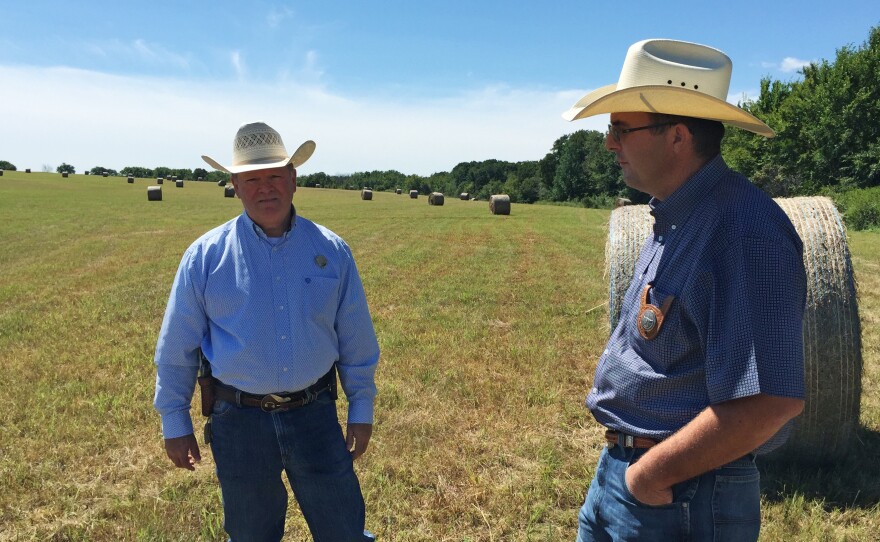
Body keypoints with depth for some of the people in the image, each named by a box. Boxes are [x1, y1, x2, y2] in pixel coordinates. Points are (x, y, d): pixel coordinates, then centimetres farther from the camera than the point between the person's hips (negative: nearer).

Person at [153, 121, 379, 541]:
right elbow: (176, 349, 1)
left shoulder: (331, 250, -2)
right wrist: (175, 424, 4)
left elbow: (356, 341, 4)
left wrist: (362, 408, 6)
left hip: (314, 414, 1)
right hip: (239, 420, 0)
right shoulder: (205, 255, -6)